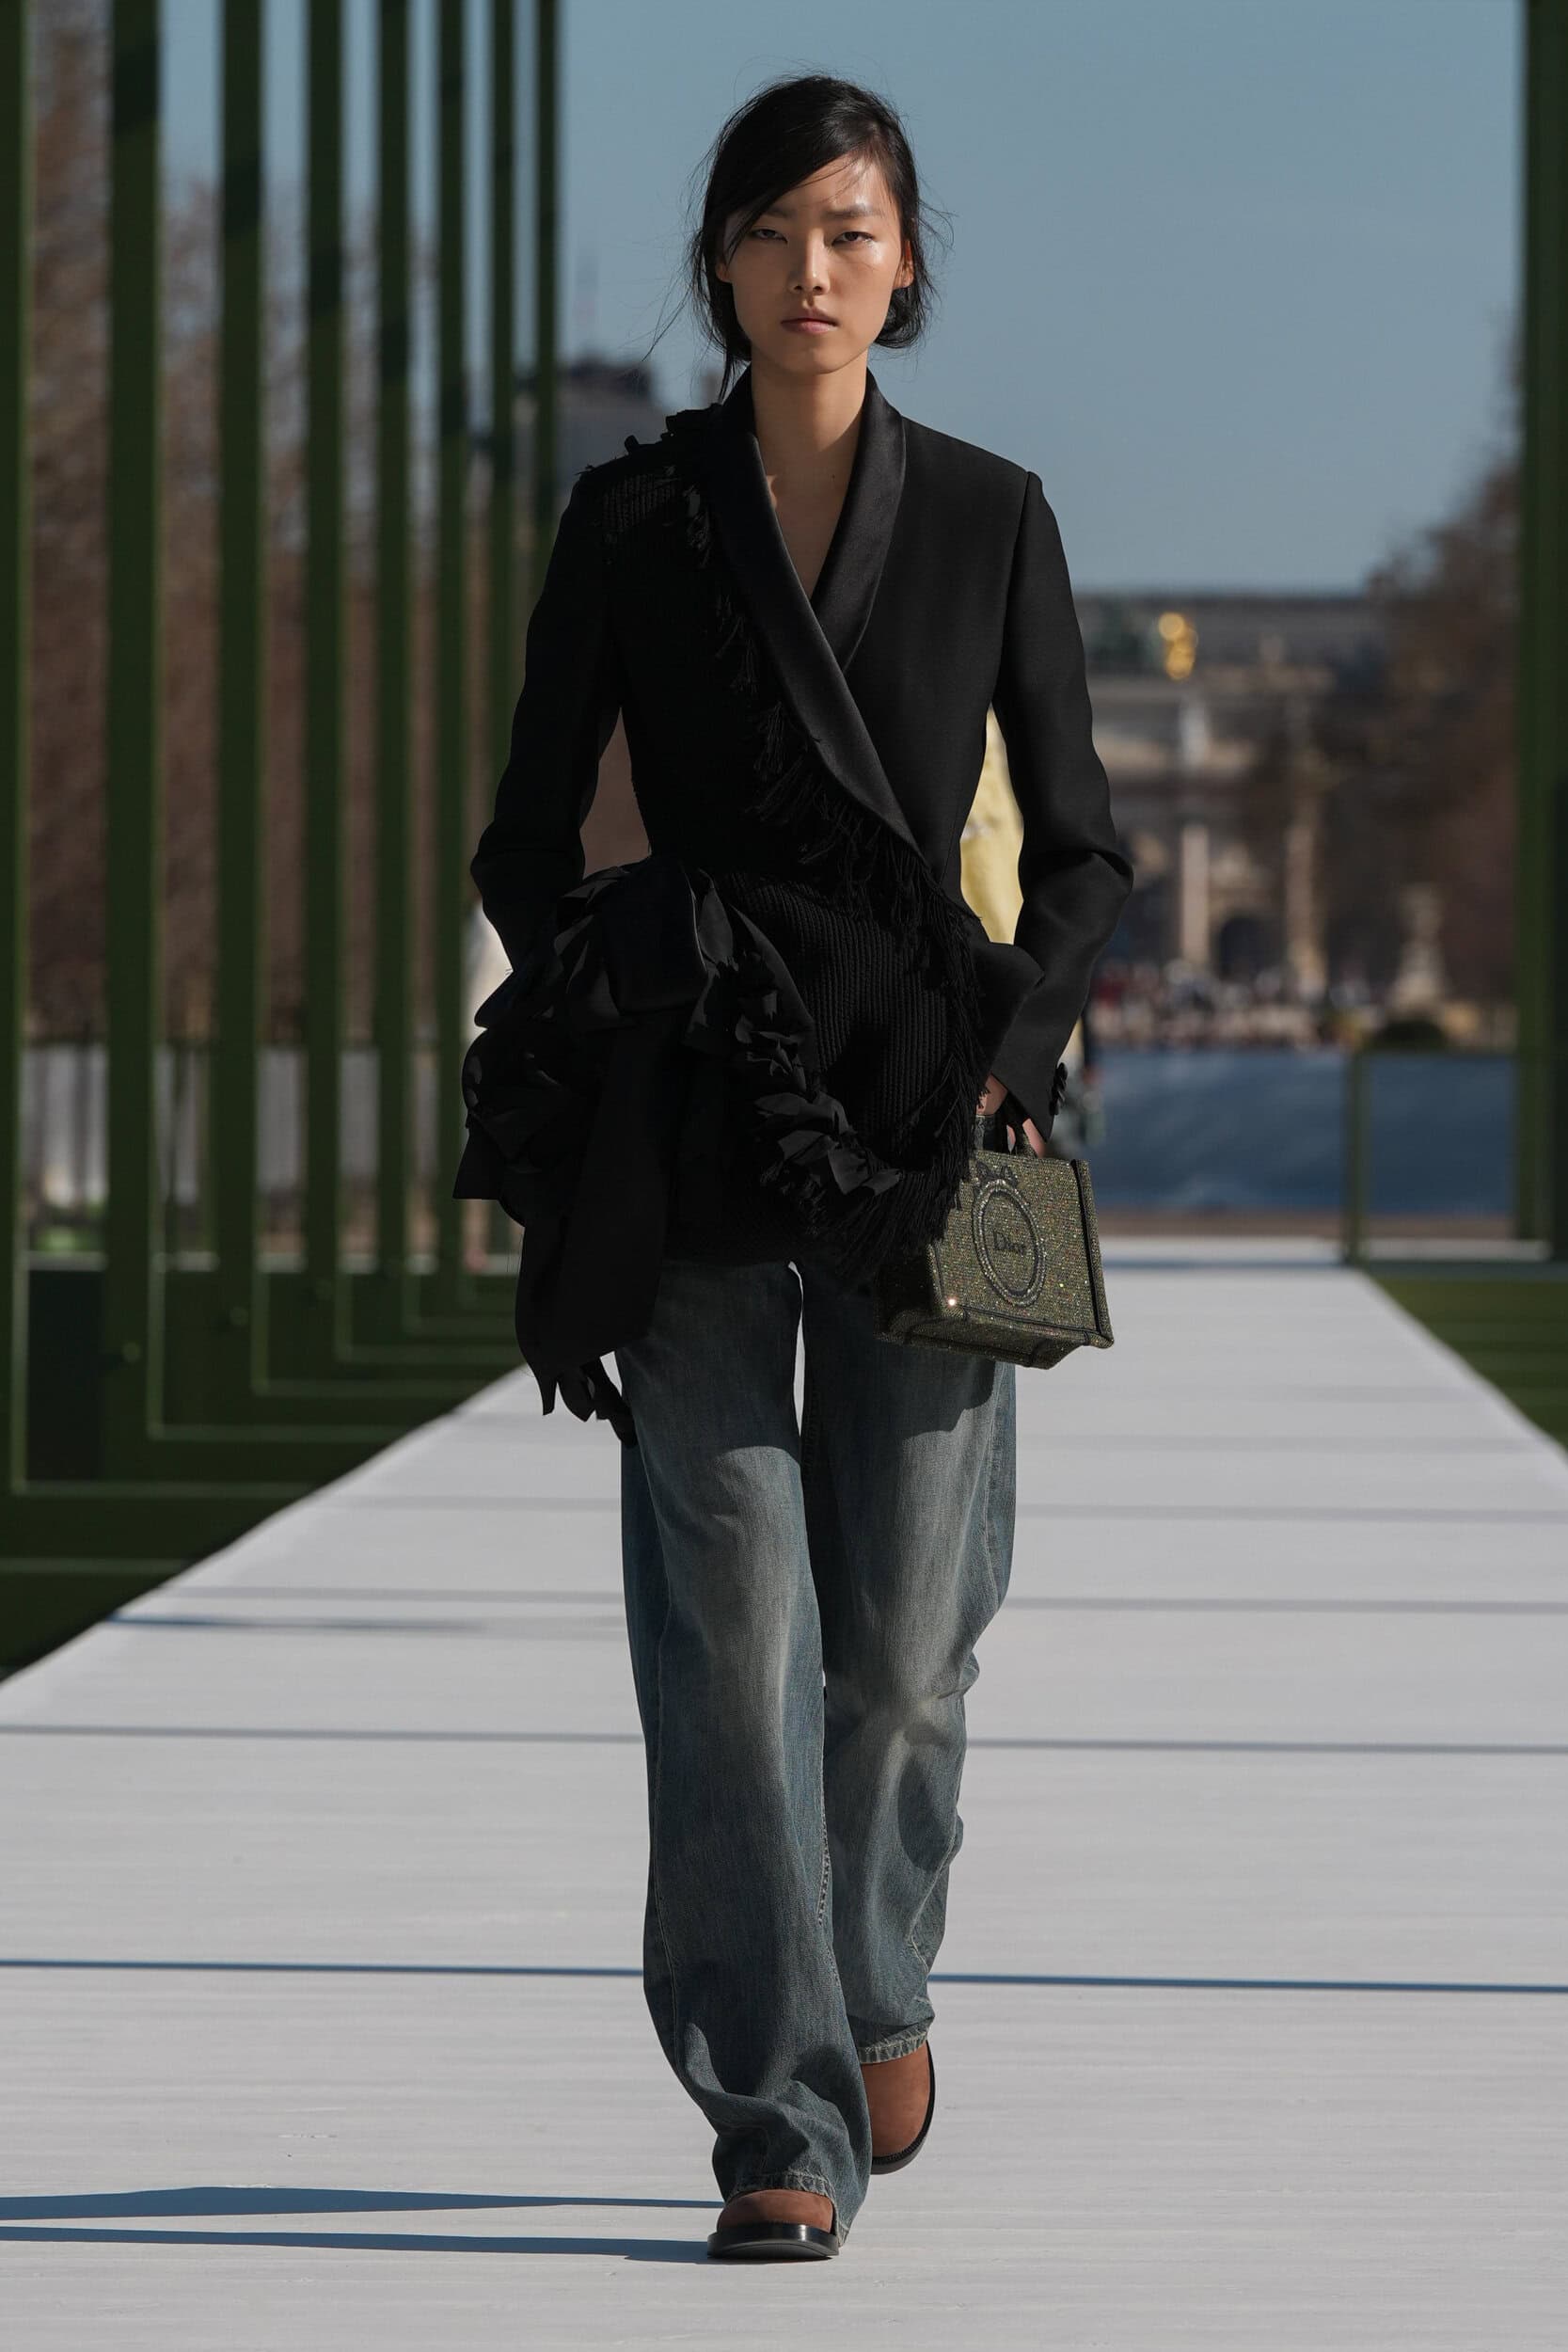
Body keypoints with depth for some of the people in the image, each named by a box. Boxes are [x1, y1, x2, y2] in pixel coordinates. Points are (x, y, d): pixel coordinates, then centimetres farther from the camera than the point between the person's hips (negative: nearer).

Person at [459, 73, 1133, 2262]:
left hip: (927, 1118, 0)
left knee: (905, 1634, 3)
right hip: (695, 1141, 0)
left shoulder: (989, 517, 5)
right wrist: (605, 1042, -7)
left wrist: (1010, 1059, -7)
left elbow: (1082, 848, 8)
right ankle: (781, 2124, -3)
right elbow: (526, 837, 8)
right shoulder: (632, 518, 5)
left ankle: (877, 1980, 32)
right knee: (730, 1628, -7)